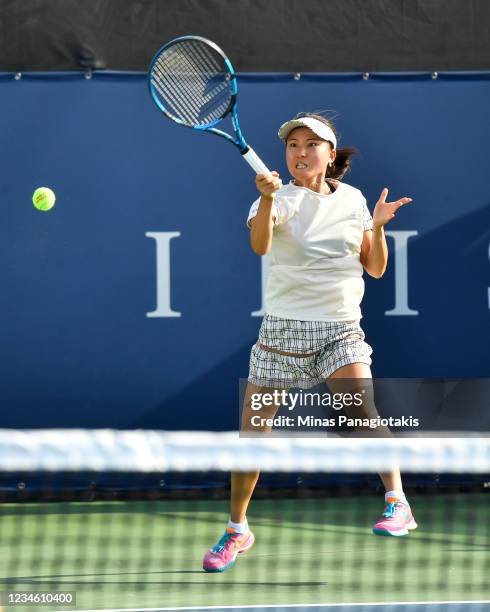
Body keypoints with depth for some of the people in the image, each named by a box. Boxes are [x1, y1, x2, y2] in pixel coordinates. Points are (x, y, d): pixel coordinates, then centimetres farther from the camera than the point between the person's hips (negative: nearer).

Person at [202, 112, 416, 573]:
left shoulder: (351, 200, 7)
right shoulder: (280, 198, -3)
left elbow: (376, 268, 12)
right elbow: (260, 244, -25)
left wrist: (378, 225, -7)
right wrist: (267, 198, -44)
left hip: (341, 331, 1)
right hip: (282, 329, -1)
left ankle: (397, 502, -18)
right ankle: (237, 530, 19)